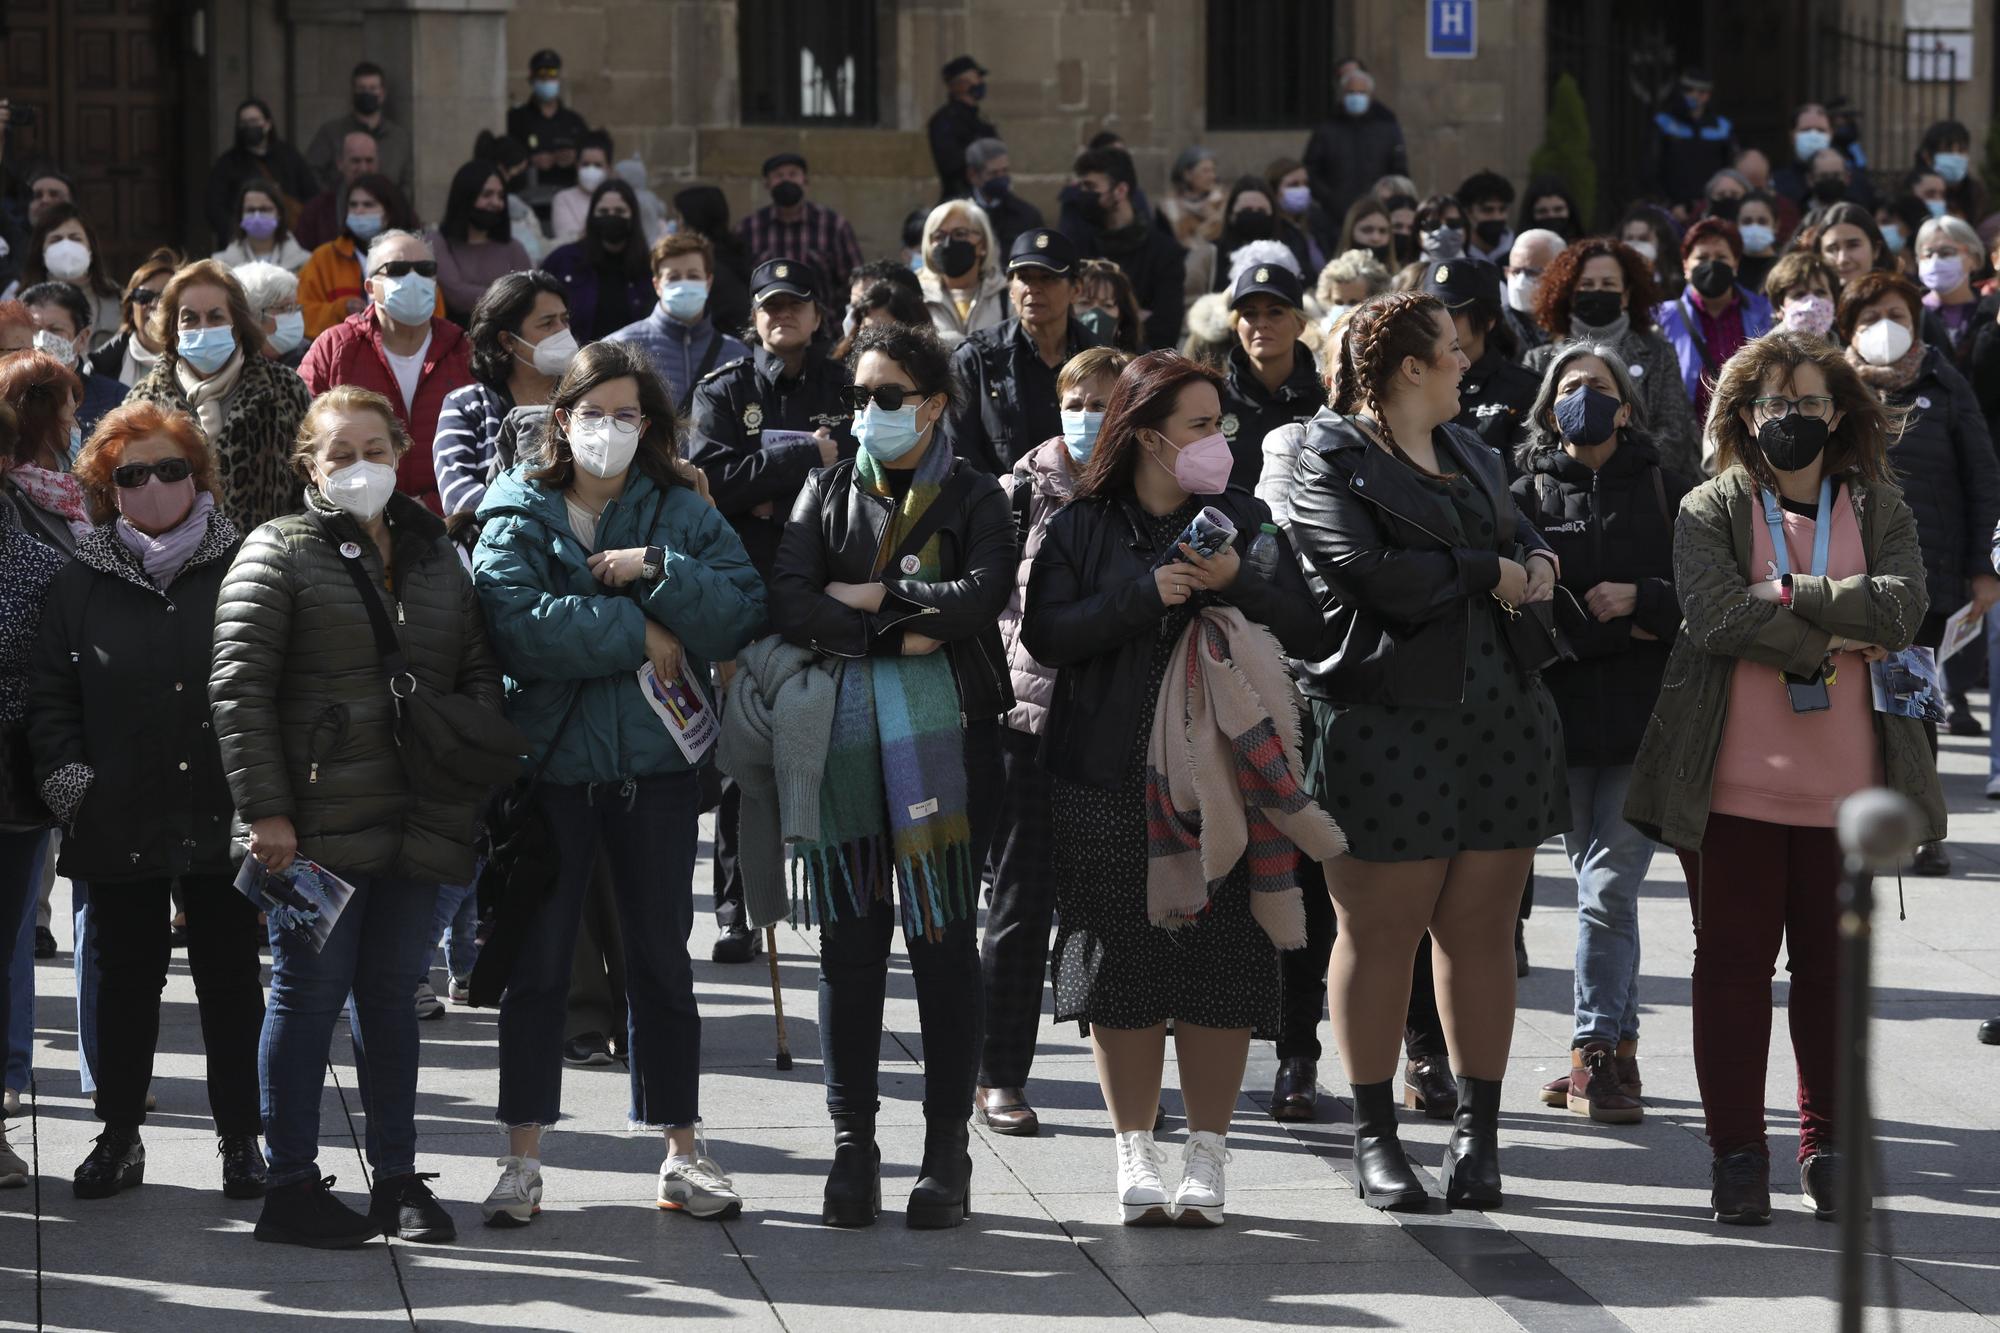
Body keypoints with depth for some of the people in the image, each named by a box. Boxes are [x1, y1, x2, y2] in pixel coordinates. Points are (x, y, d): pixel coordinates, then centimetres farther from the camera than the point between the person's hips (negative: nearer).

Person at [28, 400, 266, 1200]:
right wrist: (66, 776, -7)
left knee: (231, 980, 5)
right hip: (119, 825, 1)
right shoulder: (82, 585, 6)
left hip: (222, 822, -1)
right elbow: (49, 697, 7)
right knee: (124, 982, 9)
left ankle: (241, 1138, 14)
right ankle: (119, 1136, 19)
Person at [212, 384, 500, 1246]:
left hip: (415, 818, 5)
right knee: (310, 993, -1)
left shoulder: (437, 559, 16)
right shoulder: (280, 554, -2)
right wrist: (264, 810, -14)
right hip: (318, 820, -5)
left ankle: (397, 1176, 18)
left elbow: (479, 671, 22)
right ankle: (291, 1185, 4)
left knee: (393, 994, 10)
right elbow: (238, 686, -8)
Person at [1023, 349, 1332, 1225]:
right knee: (1122, 964, 0)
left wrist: (1237, 586, -12)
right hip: (1107, 779, -1)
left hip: (1222, 772, 1)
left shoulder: (1244, 520, 10)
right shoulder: (1082, 528, 5)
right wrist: (1147, 595, -15)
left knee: (1219, 964, -2)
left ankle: (1206, 1156, 6)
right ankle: (1136, 1157, 9)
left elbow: (1308, 631, 4)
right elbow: (1046, 635, -7)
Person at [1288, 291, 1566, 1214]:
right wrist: (1487, 574, -6)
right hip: (1385, 721, -6)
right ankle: (1374, 1138, 6)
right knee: (1380, 930, -2)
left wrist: (1536, 566, 0)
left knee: (1481, 930, 4)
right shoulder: (1330, 462, -4)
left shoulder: (1467, 453, 21)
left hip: (1497, 716, 6)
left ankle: (1477, 1134, 10)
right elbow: (1376, 573, -17)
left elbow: (1521, 537, 24)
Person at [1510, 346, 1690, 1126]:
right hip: (1563, 714, 2)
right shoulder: (1526, 497, 6)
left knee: (1609, 886, -10)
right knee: (1597, 881, 9)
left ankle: (1596, 1050, -5)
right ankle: (1618, 1047, 17)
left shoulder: (1665, 495, 6)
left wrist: (1641, 600, -12)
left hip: (1646, 717, -2)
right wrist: (1619, 631, -11)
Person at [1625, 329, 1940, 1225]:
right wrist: (1835, 639, -13)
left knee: (1831, 964, 8)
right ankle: (1736, 1152, 9)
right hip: (1736, 781, -2)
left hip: (1846, 781, 2)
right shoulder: (1712, 512, 2)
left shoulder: (1877, 510, 8)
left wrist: (1786, 595, -14)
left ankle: (1827, 1144, 19)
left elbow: (1903, 607, -10)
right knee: (1733, 962, 2)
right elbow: (1714, 615, -15)